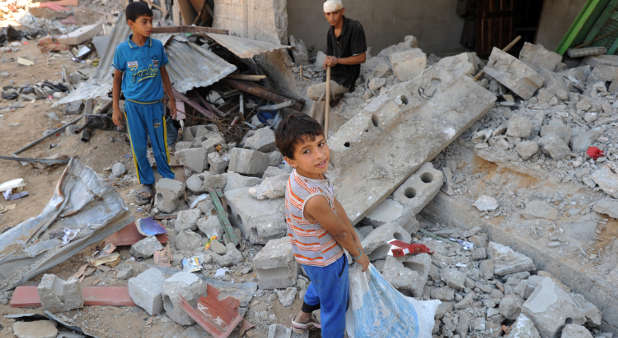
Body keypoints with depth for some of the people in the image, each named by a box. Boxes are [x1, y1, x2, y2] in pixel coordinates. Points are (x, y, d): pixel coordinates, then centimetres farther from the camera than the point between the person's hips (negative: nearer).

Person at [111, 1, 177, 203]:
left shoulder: (157, 46, -6)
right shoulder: (122, 49, -8)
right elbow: (117, 78, 2)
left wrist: (172, 100, 11)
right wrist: (116, 109, 1)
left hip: (155, 104, 1)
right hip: (133, 105, 0)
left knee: (160, 145, 7)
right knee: (139, 147, 7)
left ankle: (167, 178, 26)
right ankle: (146, 183, 24)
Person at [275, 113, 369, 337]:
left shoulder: (305, 173, -16)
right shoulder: (314, 200, -42)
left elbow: (335, 205, -5)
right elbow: (340, 232, -24)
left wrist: (355, 239, 3)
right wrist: (358, 254, -5)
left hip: (308, 253, 9)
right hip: (325, 260, -8)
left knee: (320, 285, 38)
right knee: (335, 306, 20)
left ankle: (303, 318, 63)